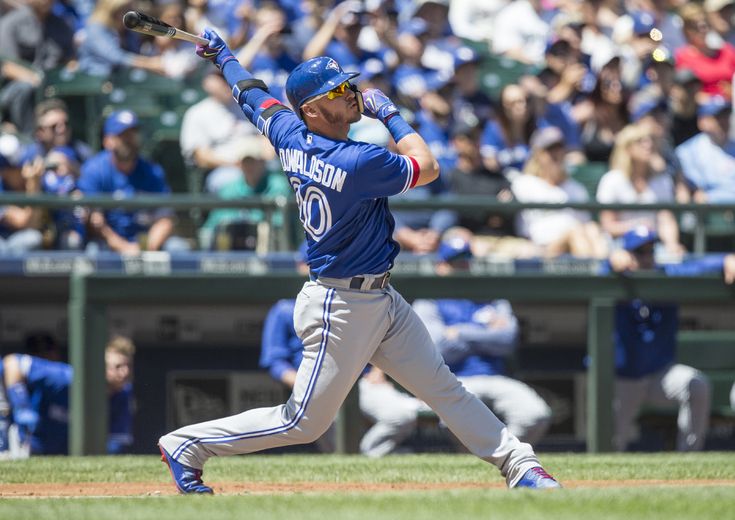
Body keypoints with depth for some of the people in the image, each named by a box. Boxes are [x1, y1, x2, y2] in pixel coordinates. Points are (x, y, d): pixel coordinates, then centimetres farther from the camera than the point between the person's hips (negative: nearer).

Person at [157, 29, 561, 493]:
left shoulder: (289, 136, -2)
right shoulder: (359, 162, -26)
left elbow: (252, 94, 17)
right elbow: (427, 168, -10)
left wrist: (223, 55, 34)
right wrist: (391, 114, 0)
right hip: (341, 309, -9)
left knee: (444, 388, 7)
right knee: (304, 422, 2)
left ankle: (518, 465, 8)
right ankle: (186, 445, 14)